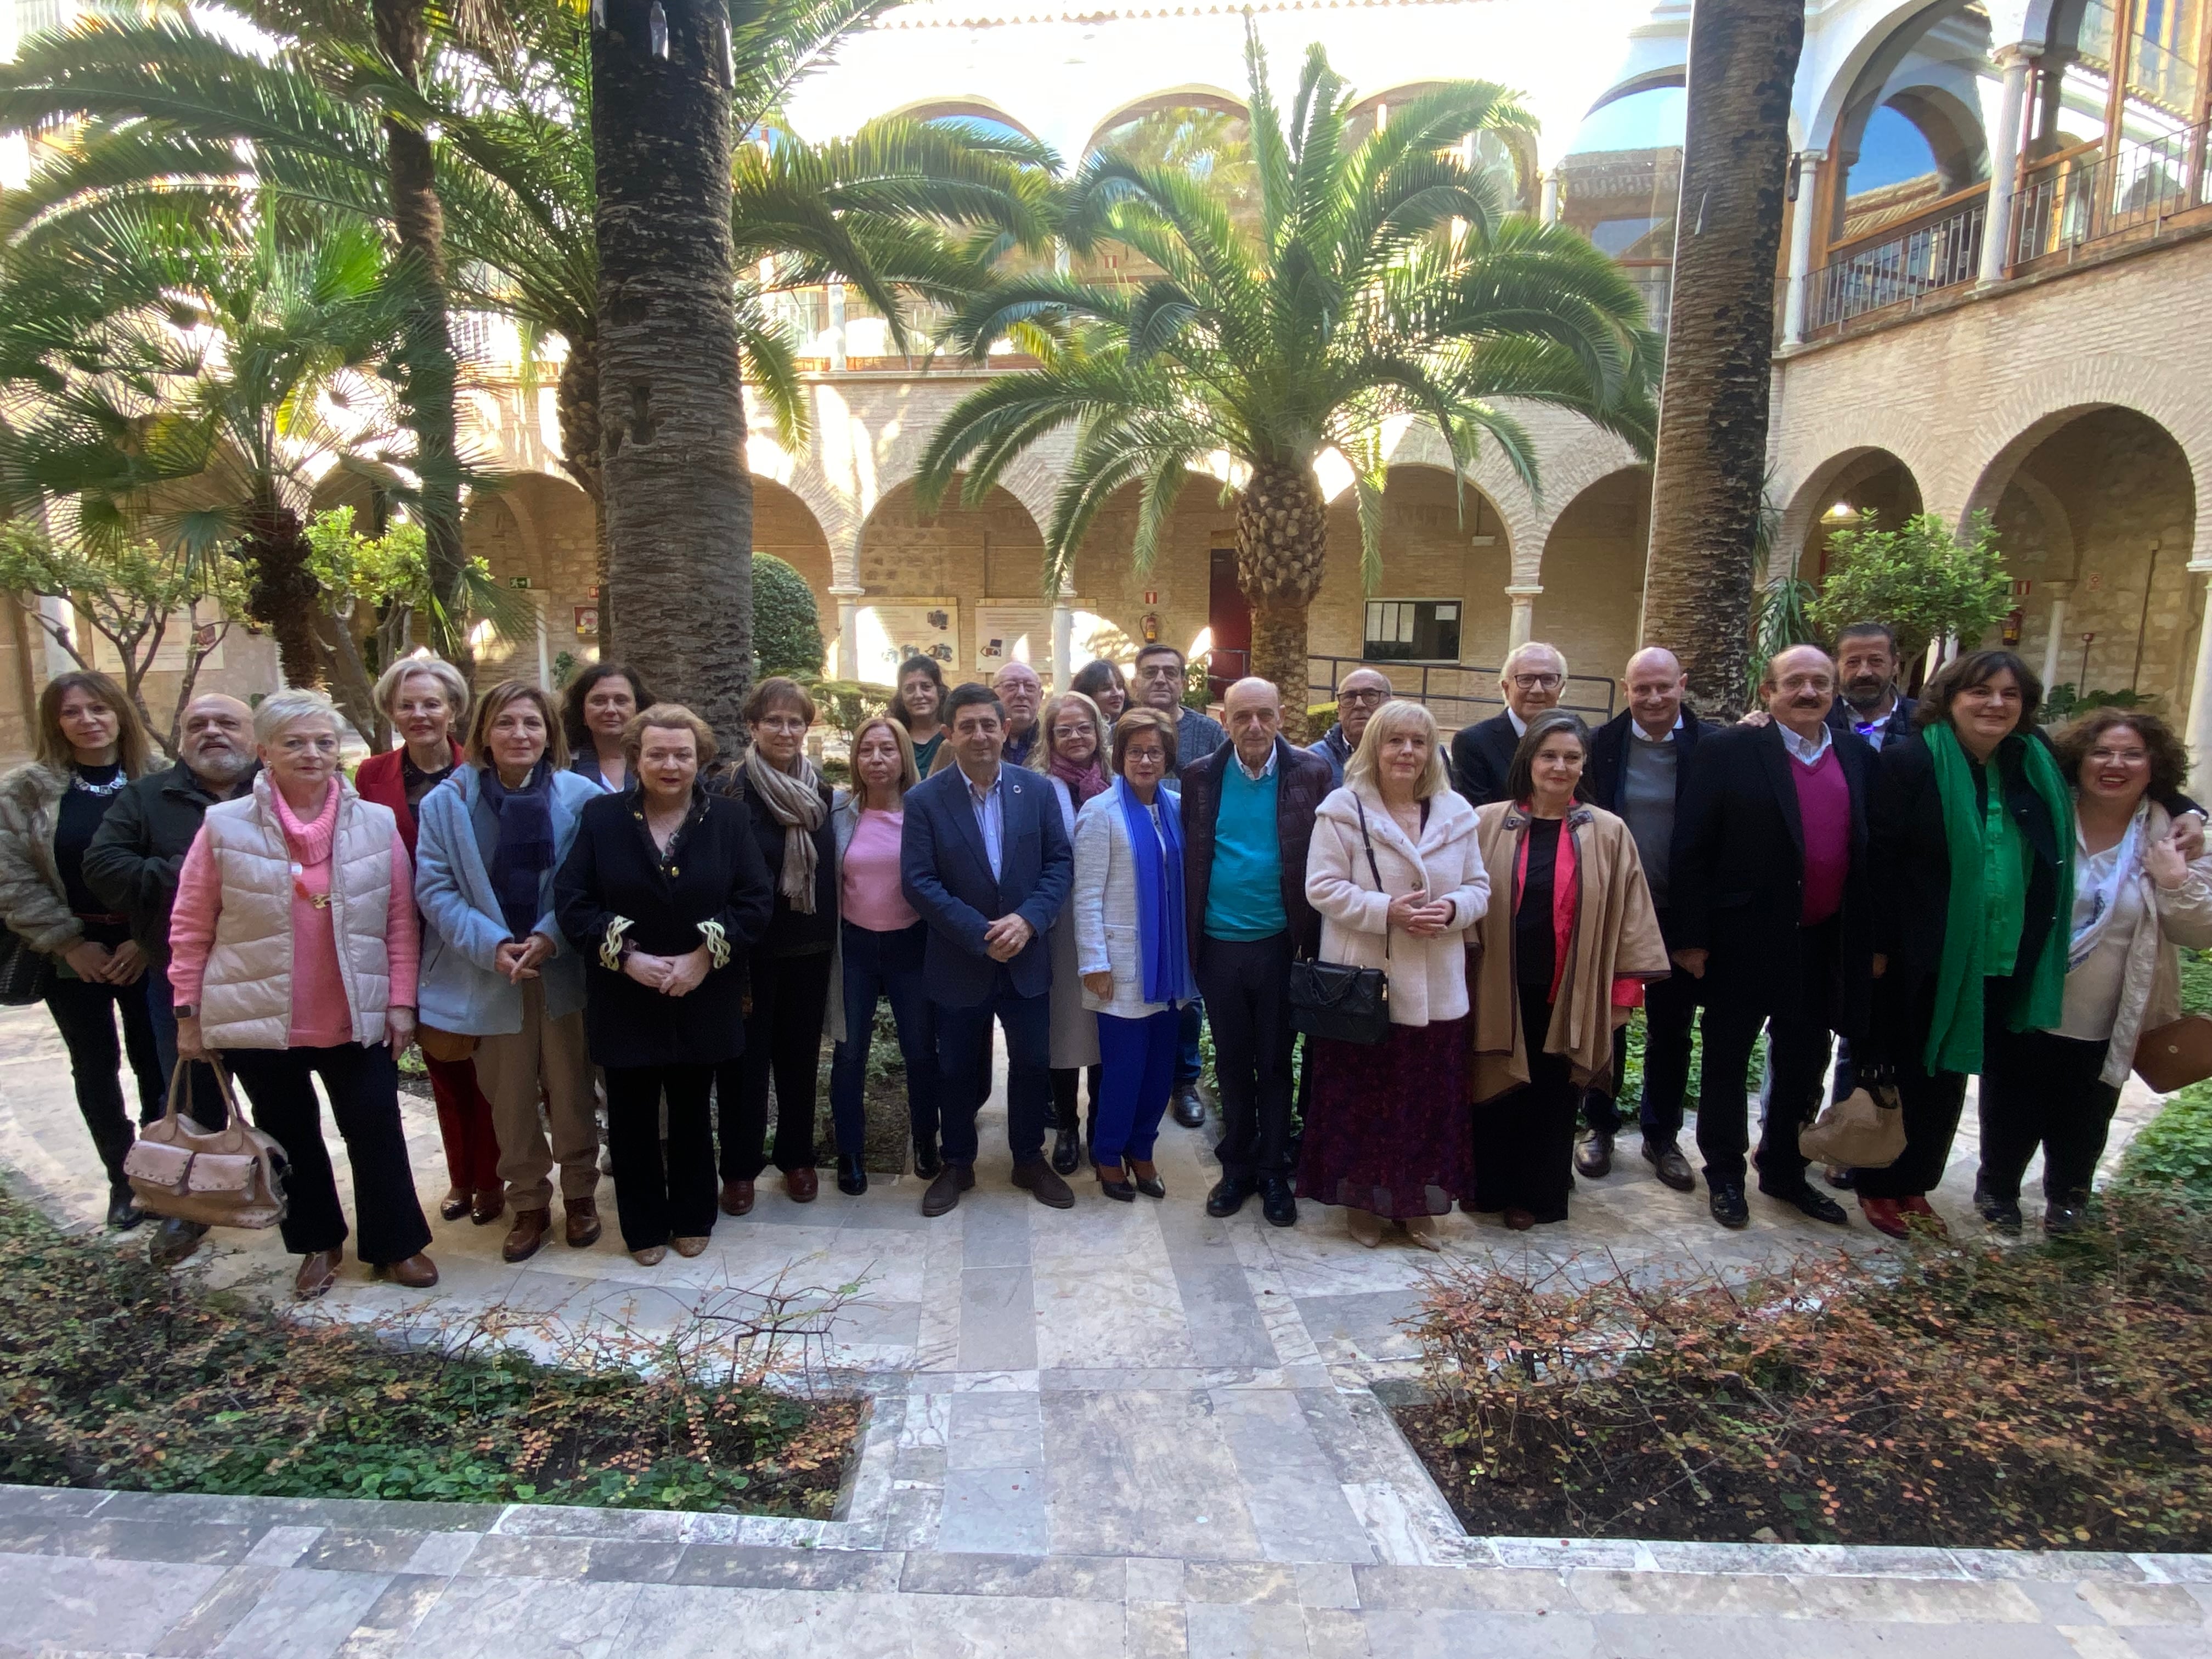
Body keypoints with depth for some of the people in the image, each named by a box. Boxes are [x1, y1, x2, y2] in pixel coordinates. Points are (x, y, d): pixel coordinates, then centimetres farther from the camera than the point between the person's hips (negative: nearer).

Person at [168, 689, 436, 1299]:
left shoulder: (377, 824, -3)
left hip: (357, 1019, 0)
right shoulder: (225, 826, -6)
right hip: (260, 1021, 0)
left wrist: (401, 1001, -2)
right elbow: (190, 929, 0)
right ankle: (318, 1244, 33)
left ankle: (395, 1245, 24)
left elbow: (401, 921, 0)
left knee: (376, 1130, 7)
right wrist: (188, 1012, 0)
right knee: (291, 1136, 15)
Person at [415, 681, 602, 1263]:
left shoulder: (581, 797, -6)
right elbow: (434, 888, -4)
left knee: (572, 1090, 11)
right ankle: (528, 1204, 29)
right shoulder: (448, 801, -3)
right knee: (509, 1099, 11)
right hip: (490, 976, 1)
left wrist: (550, 937, -16)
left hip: (565, 970, -1)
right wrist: (492, 945, -15)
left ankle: (579, 1193, 31)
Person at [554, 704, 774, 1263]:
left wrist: (706, 954, -16)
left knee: (691, 1113, 14)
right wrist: (627, 956, -15)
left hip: (703, 1001, 0)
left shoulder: (730, 819, 0)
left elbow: (757, 899, -5)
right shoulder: (601, 817, 0)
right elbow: (570, 901, -5)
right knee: (633, 1117, 10)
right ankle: (644, 1228, 27)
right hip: (625, 1002, 0)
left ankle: (692, 1220, 31)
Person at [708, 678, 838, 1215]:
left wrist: (832, 937, 7)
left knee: (800, 1054, 13)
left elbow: (832, 868, 10)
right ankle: (740, 1167, 20)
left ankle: (797, 1157, 27)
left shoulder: (821, 792, 5)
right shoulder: (729, 791, -9)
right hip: (750, 948, -4)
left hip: (809, 948, 4)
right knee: (745, 1056, 6)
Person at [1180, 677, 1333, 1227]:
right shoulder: (1201, 777, 0)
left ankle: (1273, 1172, 26)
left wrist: (1311, 938, -7)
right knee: (1232, 1063, 14)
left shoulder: (1310, 772, -4)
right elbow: (1190, 859, 2)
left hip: (1280, 944, -1)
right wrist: (1188, 938, -1)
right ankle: (1237, 1166, 29)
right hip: (1219, 946, 1)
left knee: (1275, 1063, 11)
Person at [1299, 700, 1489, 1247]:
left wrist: (1452, 908, -12)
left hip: (1436, 990, 4)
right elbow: (1323, 888, -9)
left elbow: (1478, 888, 11)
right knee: (1361, 1099, 6)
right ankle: (1362, 1201, 24)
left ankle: (1419, 1203, 28)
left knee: (1431, 1099, 9)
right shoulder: (1344, 809, -5)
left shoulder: (1456, 813, 8)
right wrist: (1386, 910, -20)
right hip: (1363, 984, -3)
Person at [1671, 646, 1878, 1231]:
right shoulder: (1728, 751, -9)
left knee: (1804, 1063, 17)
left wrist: (1872, 941, 7)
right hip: (1744, 941, -5)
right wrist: (1691, 938, -13)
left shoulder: (1859, 757, 6)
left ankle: (1784, 1170, 36)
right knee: (1728, 1061, 9)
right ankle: (1724, 1174, 26)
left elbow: (1869, 852, 9)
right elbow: (1690, 850, -10)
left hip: (1823, 945, 5)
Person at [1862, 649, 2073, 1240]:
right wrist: (1878, 946, -16)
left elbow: (2053, 861, 12)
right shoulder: (1911, 760, -11)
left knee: (1948, 1079, 15)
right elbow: (1880, 858, -13)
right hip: (1923, 961, -5)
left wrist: (2036, 956, 5)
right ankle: (1876, 1186, 22)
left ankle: (1915, 1185, 29)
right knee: (1907, 1075, 7)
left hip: (2002, 964, 5)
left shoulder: (2035, 766, 5)